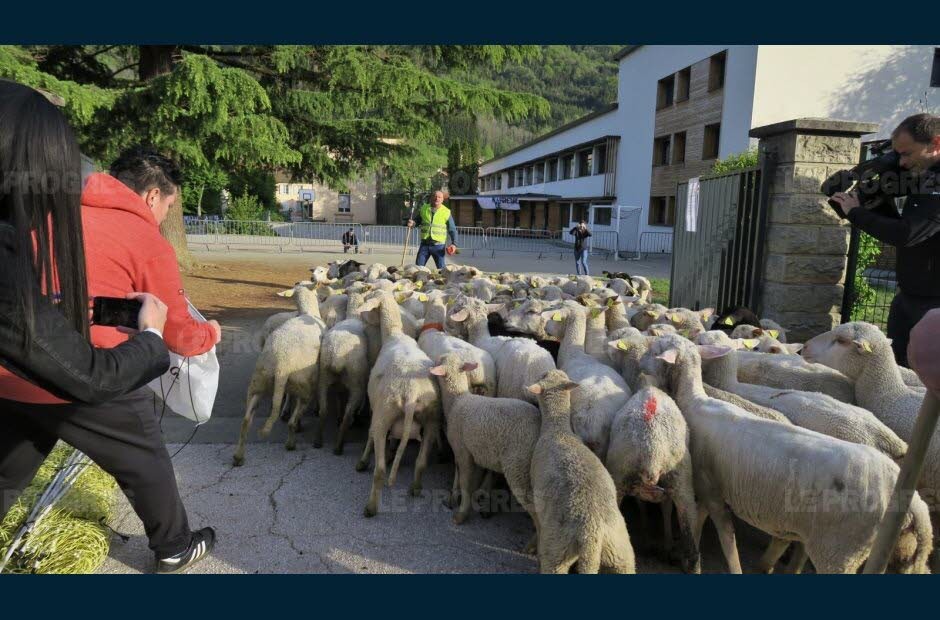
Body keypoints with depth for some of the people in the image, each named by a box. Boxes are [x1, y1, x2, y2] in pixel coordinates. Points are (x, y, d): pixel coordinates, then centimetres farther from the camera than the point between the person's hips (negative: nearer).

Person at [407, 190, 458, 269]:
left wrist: (454, 244, -10)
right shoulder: (423, 209, 6)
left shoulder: (447, 212, -1)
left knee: (442, 269, -1)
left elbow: (452, 230, 3)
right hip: (424, 244, 2)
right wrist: (412, 224, -5)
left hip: (439, 246, -2)